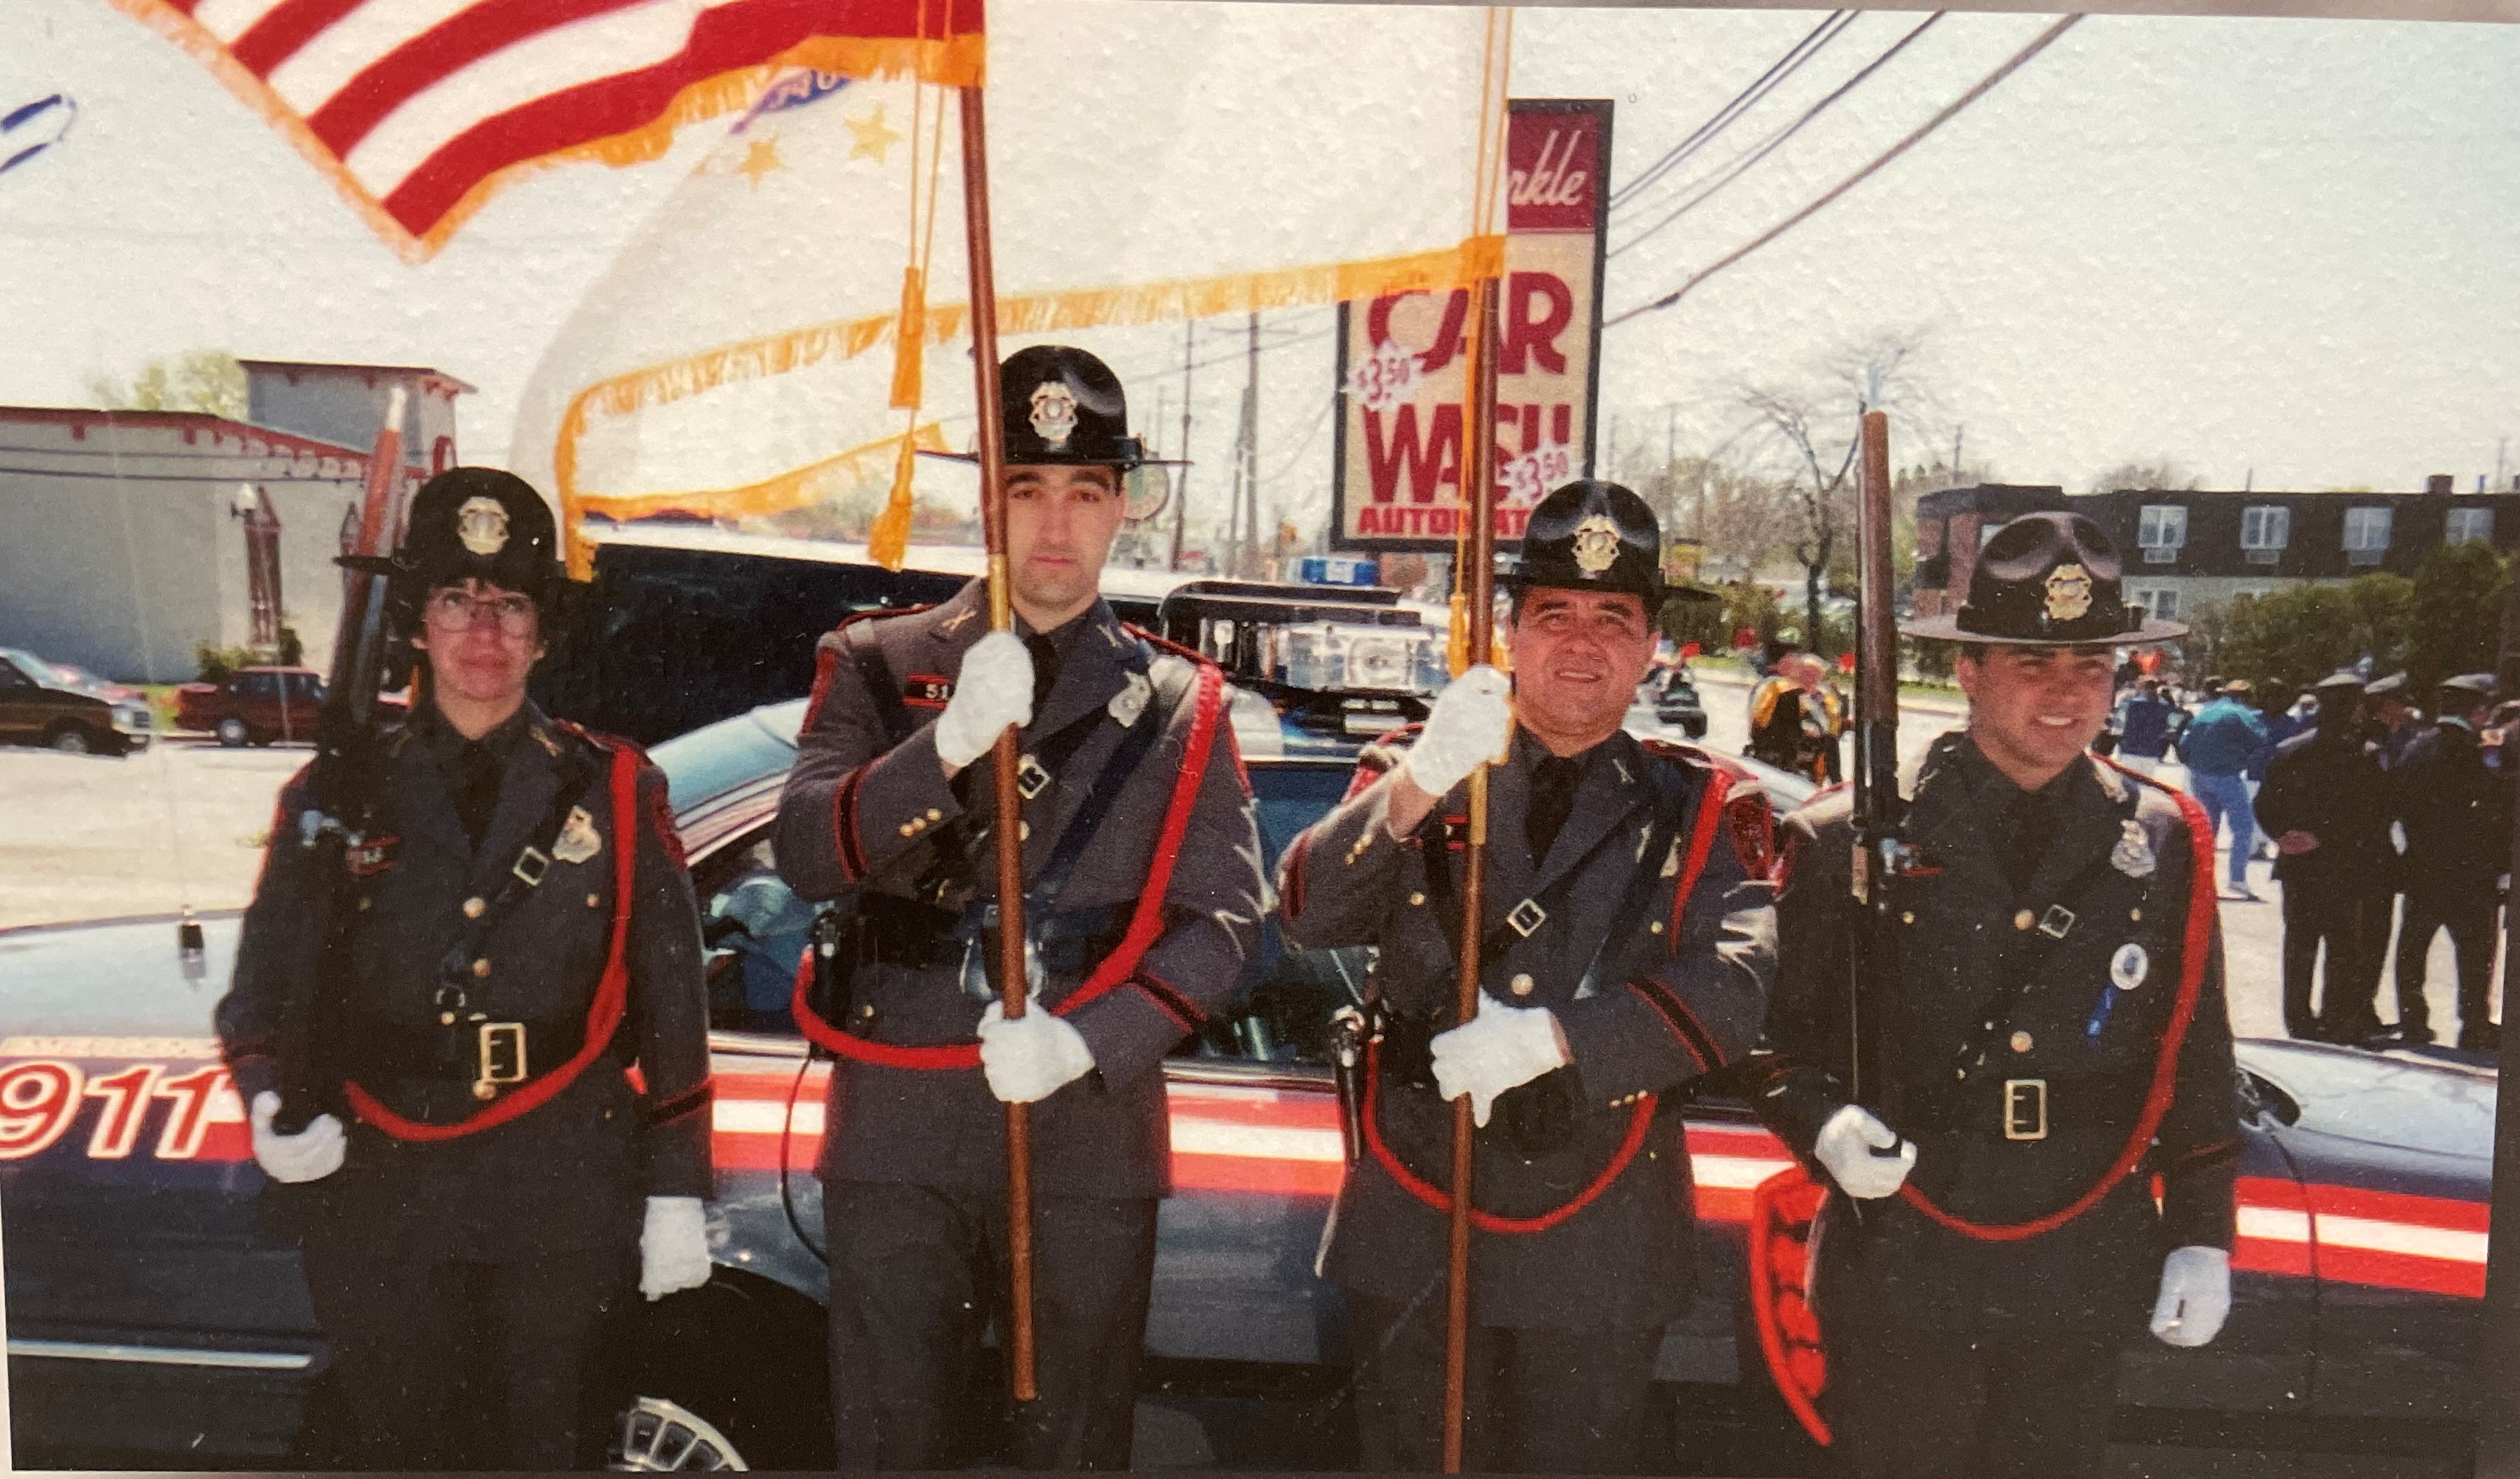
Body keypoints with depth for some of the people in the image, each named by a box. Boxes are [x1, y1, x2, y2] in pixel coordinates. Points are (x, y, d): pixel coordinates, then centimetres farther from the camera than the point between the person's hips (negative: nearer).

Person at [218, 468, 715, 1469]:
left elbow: (671, 1002, 3)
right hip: (379, 1205, 1)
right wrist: (269, 1102, -14)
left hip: (565, 1203, -1)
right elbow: (267, 978, 8)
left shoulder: (615, 792, 3)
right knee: (385, 1443, 8)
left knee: (543, 1445, 8)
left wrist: (676, 1193, 0)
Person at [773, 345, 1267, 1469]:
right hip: (899, 1136, 0)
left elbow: (1225, 920, 0)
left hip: (1092, 1138, 0)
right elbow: (804, 856, -7)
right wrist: (950, 745, -22)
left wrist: (1088, 1042, -15)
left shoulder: (1179, 706, 8)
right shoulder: (877, 666, 7)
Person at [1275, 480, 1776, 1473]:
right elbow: (1307, 913, -13)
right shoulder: (1413, 776, 3)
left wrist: (1552, 1037, -25)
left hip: (1597, 1250, 0)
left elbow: (1733, 990, -13)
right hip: (1411, 1222, 1)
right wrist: (1412, 791, -31)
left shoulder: (1703, 811, 2)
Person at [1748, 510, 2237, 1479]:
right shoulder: (1850, 843, -7)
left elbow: (2195, 1063, 8)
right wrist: (1822, 1122, -20)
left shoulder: (2165, 845, 2)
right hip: (1897, 1278, -2)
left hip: (2082, 1286, 3)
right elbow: (1775, 1035, -1)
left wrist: (2202, 1234, 7)